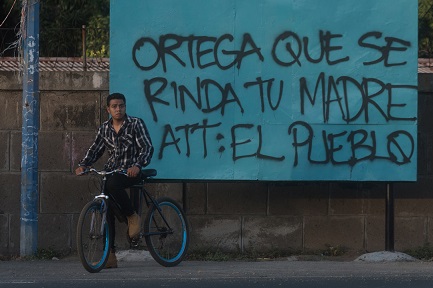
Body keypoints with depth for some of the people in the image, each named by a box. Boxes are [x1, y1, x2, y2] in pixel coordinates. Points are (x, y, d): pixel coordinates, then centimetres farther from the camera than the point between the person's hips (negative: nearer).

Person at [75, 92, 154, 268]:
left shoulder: (136, 124, -3)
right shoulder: (104, 129, 11)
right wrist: (83, 165, -3)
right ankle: (109, 255, -3)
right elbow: (95, 150, 17)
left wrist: (137, 166, -30)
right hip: (112, 171, 5)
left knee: (113, 184, -38)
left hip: (131, 172, -5)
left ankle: (132, 217, -16)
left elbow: (147, 148, -12)